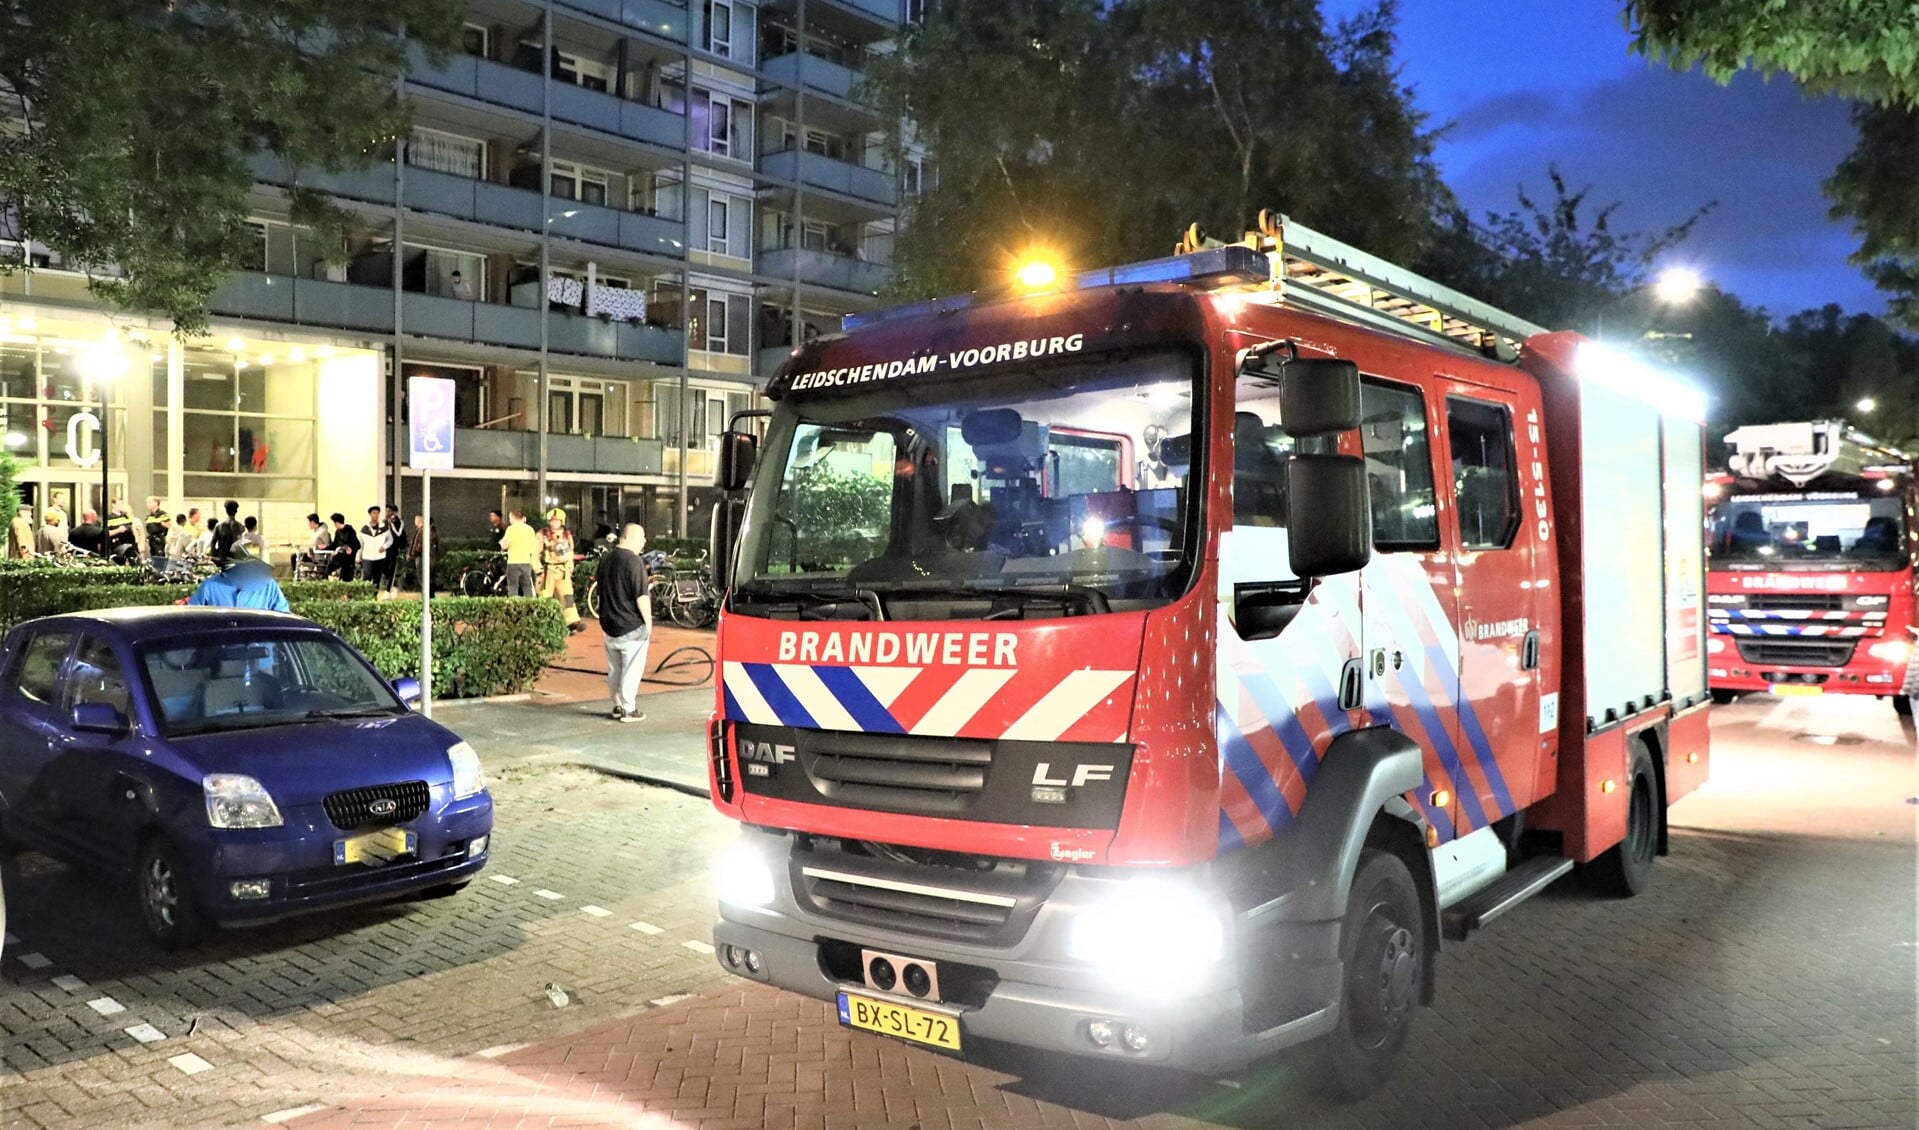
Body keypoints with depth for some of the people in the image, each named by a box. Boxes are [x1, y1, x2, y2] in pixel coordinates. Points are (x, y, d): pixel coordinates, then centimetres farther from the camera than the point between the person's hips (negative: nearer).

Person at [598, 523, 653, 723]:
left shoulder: (605, 559, 9)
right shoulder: (633, 561, -16)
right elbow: (641, 596, -19)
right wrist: (649, 623, -11)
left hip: (608, 624, 8)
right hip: (632, 627, -8)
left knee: (614, 669, 16)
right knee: (631, 669, 1)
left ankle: (618, 706, 23)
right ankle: (628, 709, 4)